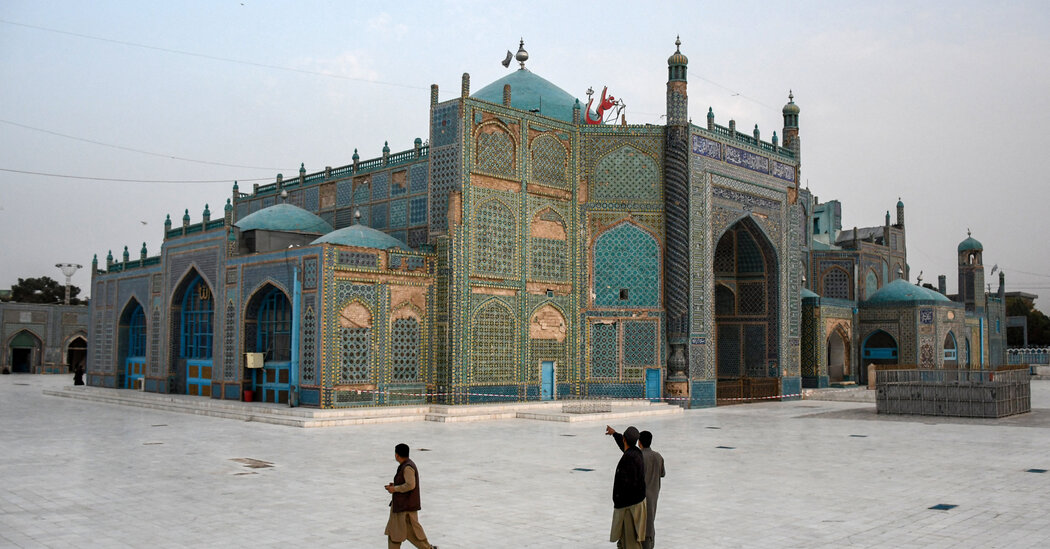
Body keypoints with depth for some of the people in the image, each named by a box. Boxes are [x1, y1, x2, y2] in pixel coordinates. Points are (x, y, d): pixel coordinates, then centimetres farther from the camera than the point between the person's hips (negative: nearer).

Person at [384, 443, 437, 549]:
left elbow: (410, 485, -25)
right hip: (400, 504, 10)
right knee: (393, 530, 11)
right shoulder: (404, 465, 11)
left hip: (406, 505, -10)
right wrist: (394, 485, 8)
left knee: (411, 530, -3)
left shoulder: (408, 467, -20)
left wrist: (395, 489, -16)